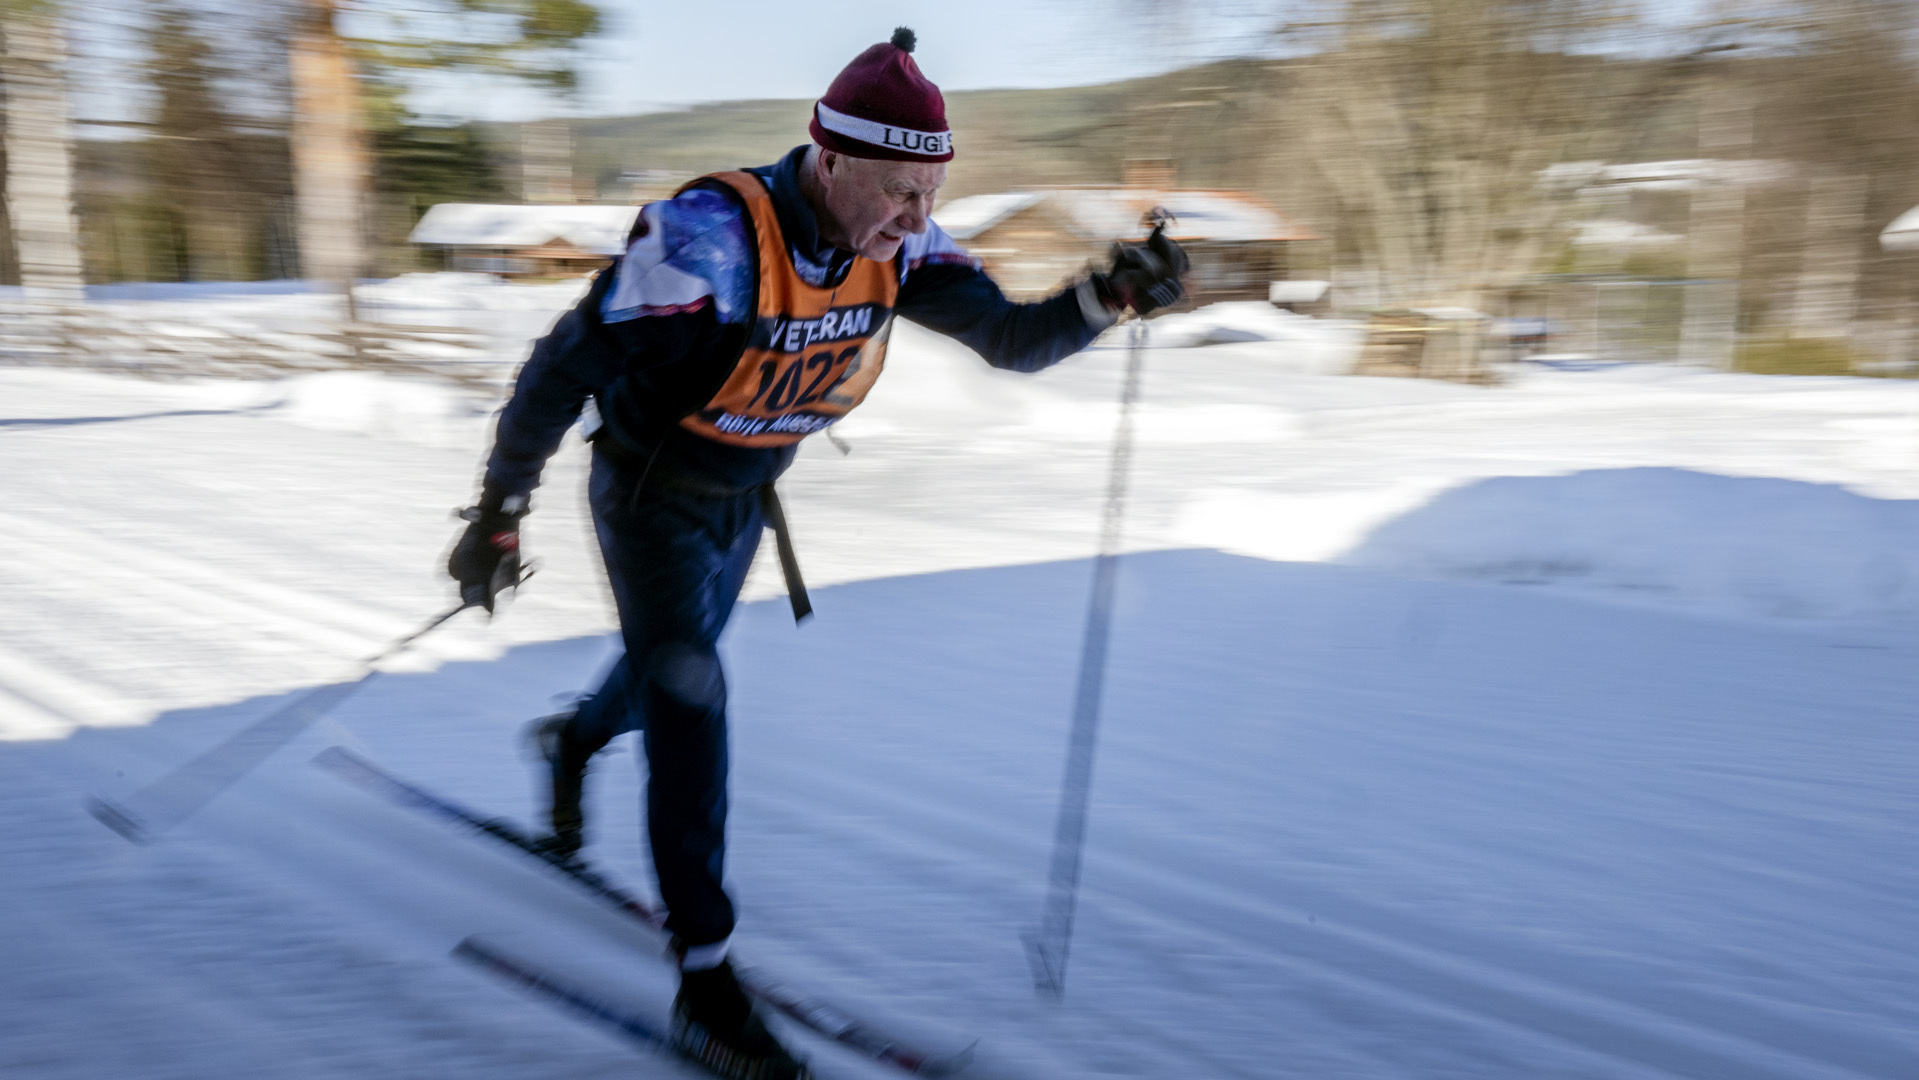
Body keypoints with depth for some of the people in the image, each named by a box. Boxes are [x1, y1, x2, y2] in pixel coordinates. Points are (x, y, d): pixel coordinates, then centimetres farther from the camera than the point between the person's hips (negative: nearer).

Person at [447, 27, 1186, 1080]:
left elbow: (1012, 339, -12)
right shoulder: (713, 237, -35)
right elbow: (562, 371, -28)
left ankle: (573, 739, 61)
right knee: (688, 701, -16)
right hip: (651, 492, -6)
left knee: (672, 671, 26)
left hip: (745, 498, 7)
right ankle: (705, 982, -8)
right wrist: (499, 513, -21)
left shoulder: (895, 245, -16)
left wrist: (1108, 296, -32)